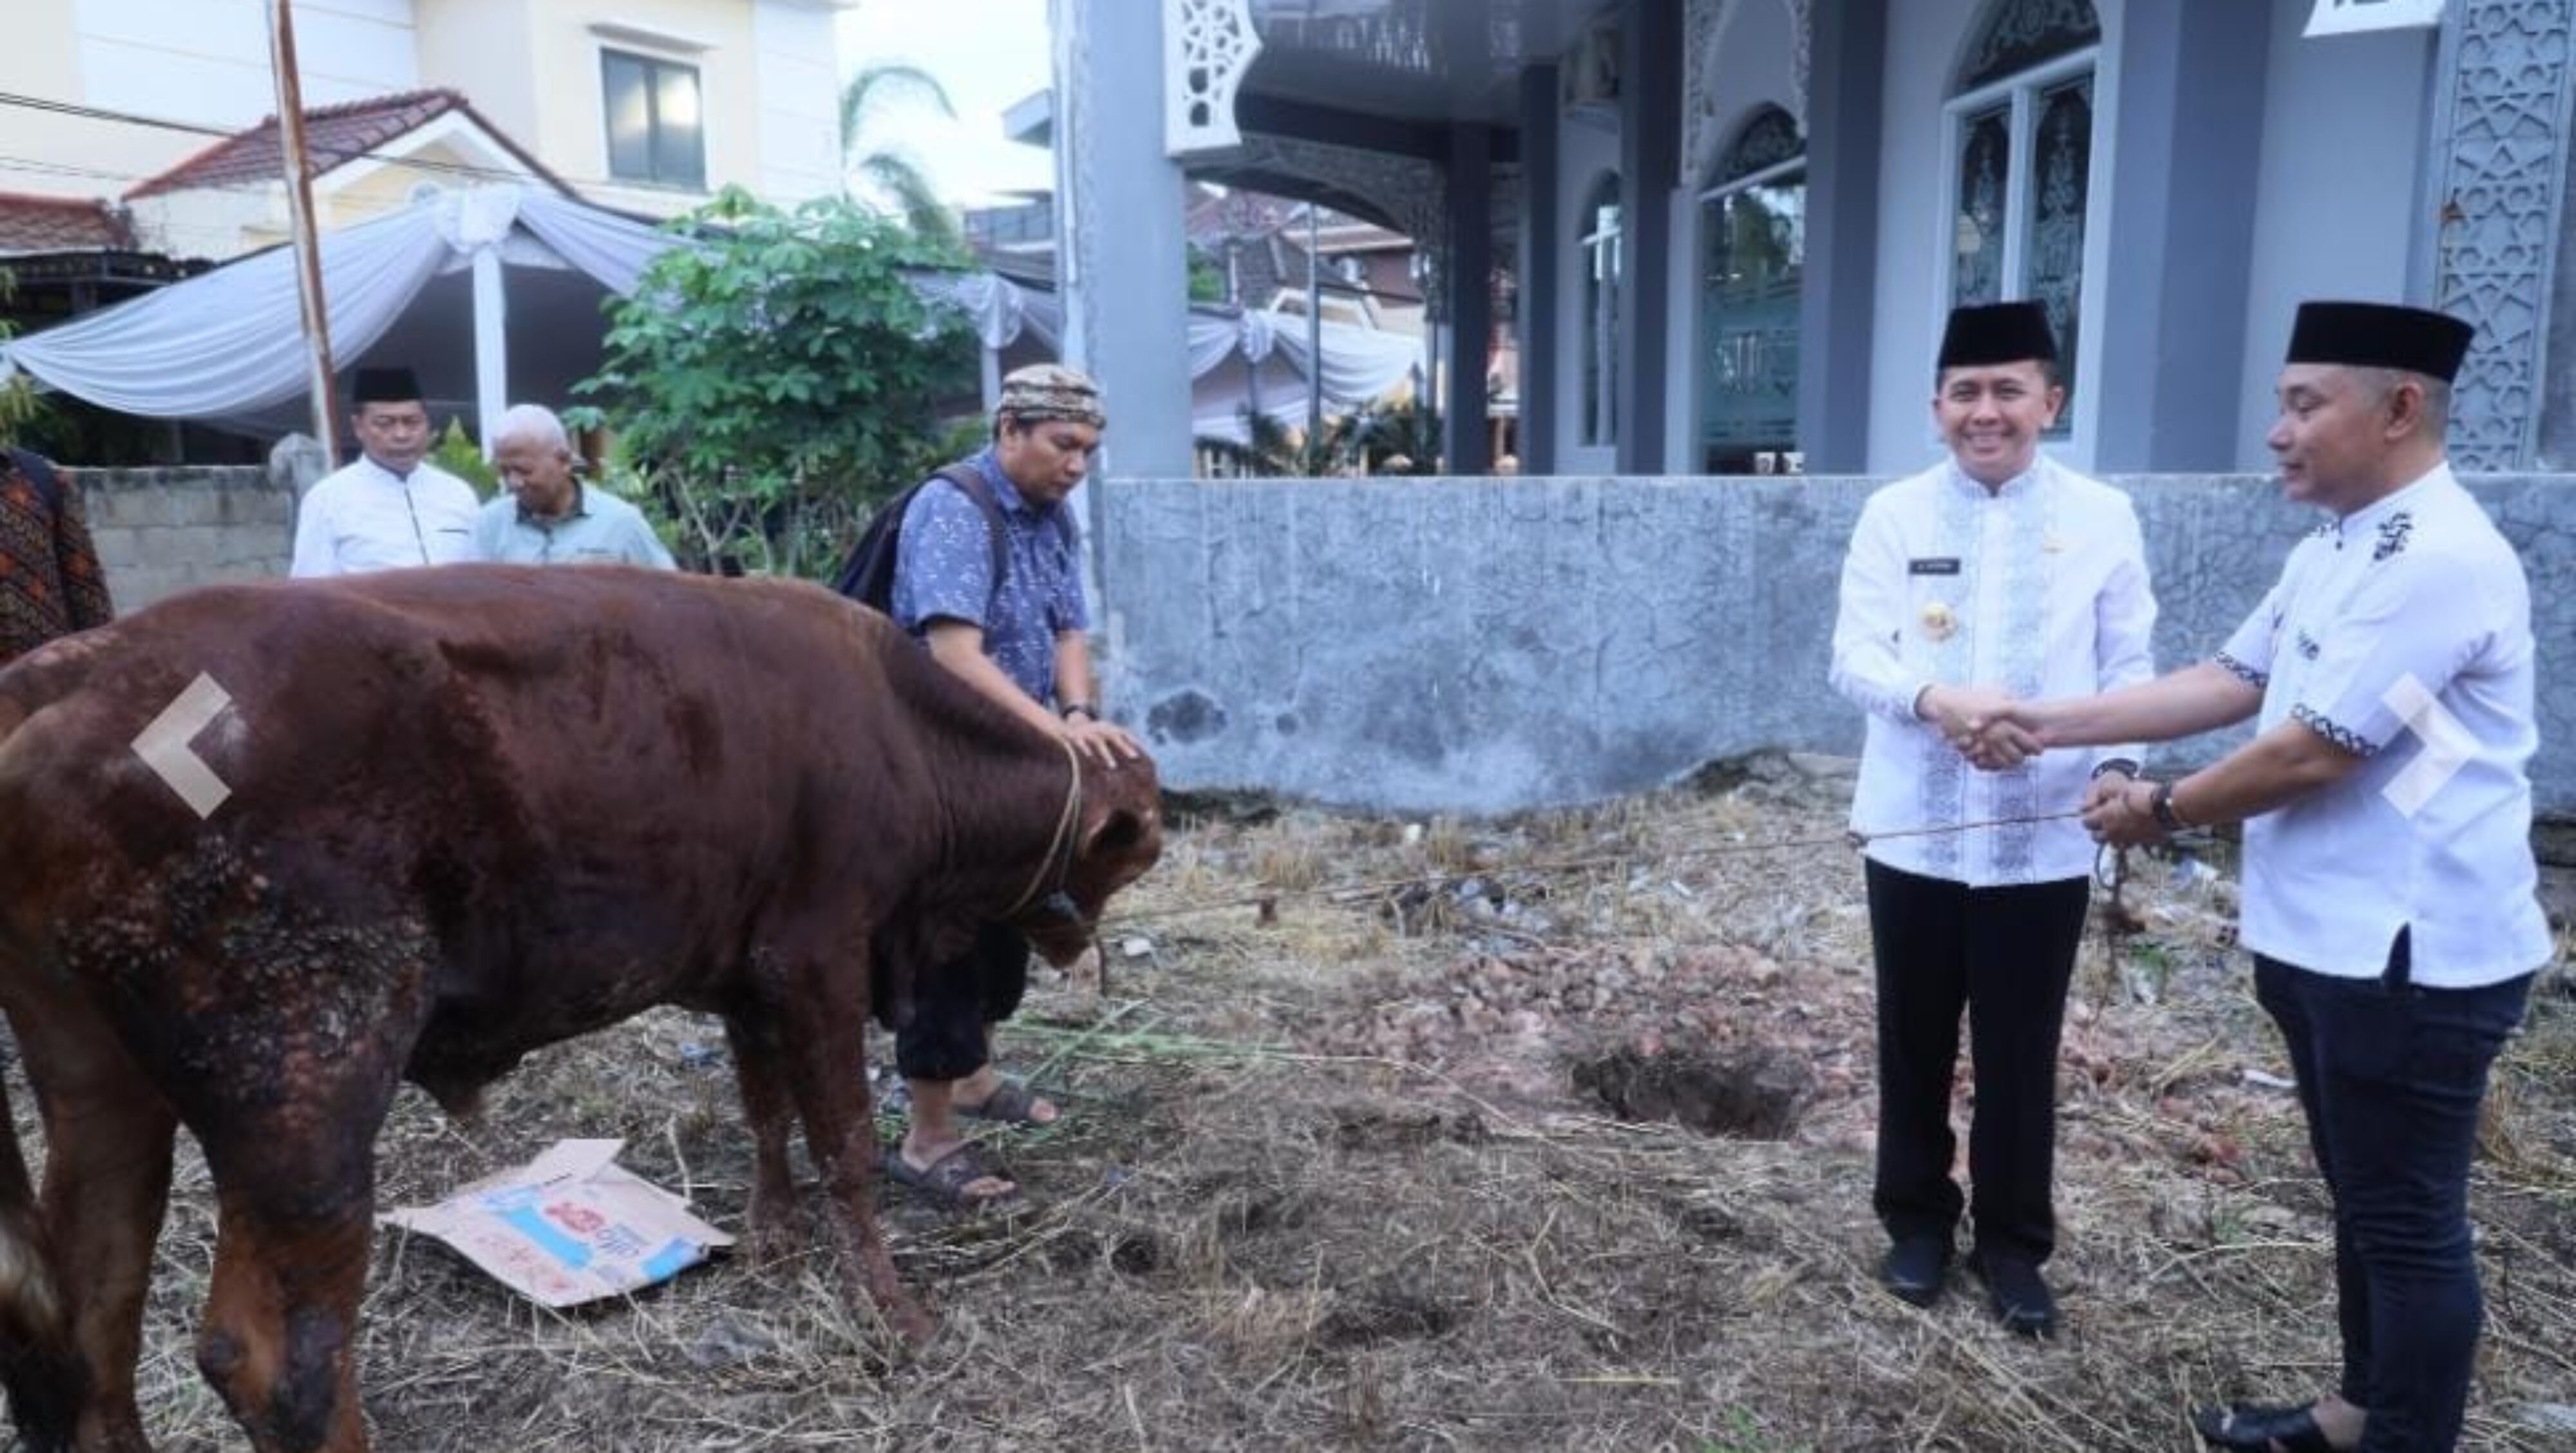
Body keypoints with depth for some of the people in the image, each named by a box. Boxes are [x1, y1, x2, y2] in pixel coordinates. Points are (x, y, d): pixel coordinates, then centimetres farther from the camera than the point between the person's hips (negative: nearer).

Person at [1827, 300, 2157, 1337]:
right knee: (1914, 1042, 14)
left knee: (2021, 1054, 11)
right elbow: (1854, 655, -6)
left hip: (2044, 835, 0)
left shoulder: (2102, 518, 0)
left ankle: (2013, 1244, 31)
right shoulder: (1895, 514, 0)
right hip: (1914, 831, 1)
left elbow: (2129, 666, 1)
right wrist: (1934, 697, -27)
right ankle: (1917, 1220, 34)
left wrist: (2120, 764, -18)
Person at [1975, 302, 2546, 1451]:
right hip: (2324, 938, 10)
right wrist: (2052, 725, 4)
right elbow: (2229, 681, 12)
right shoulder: (2334, 549, 10)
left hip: (2410, 953, -10)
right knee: (2362, 1203, 23)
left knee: (2408, 1225, 6)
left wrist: (2161, 812, -9)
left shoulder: (2438, 559, -22)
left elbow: (2312, 754, -24)